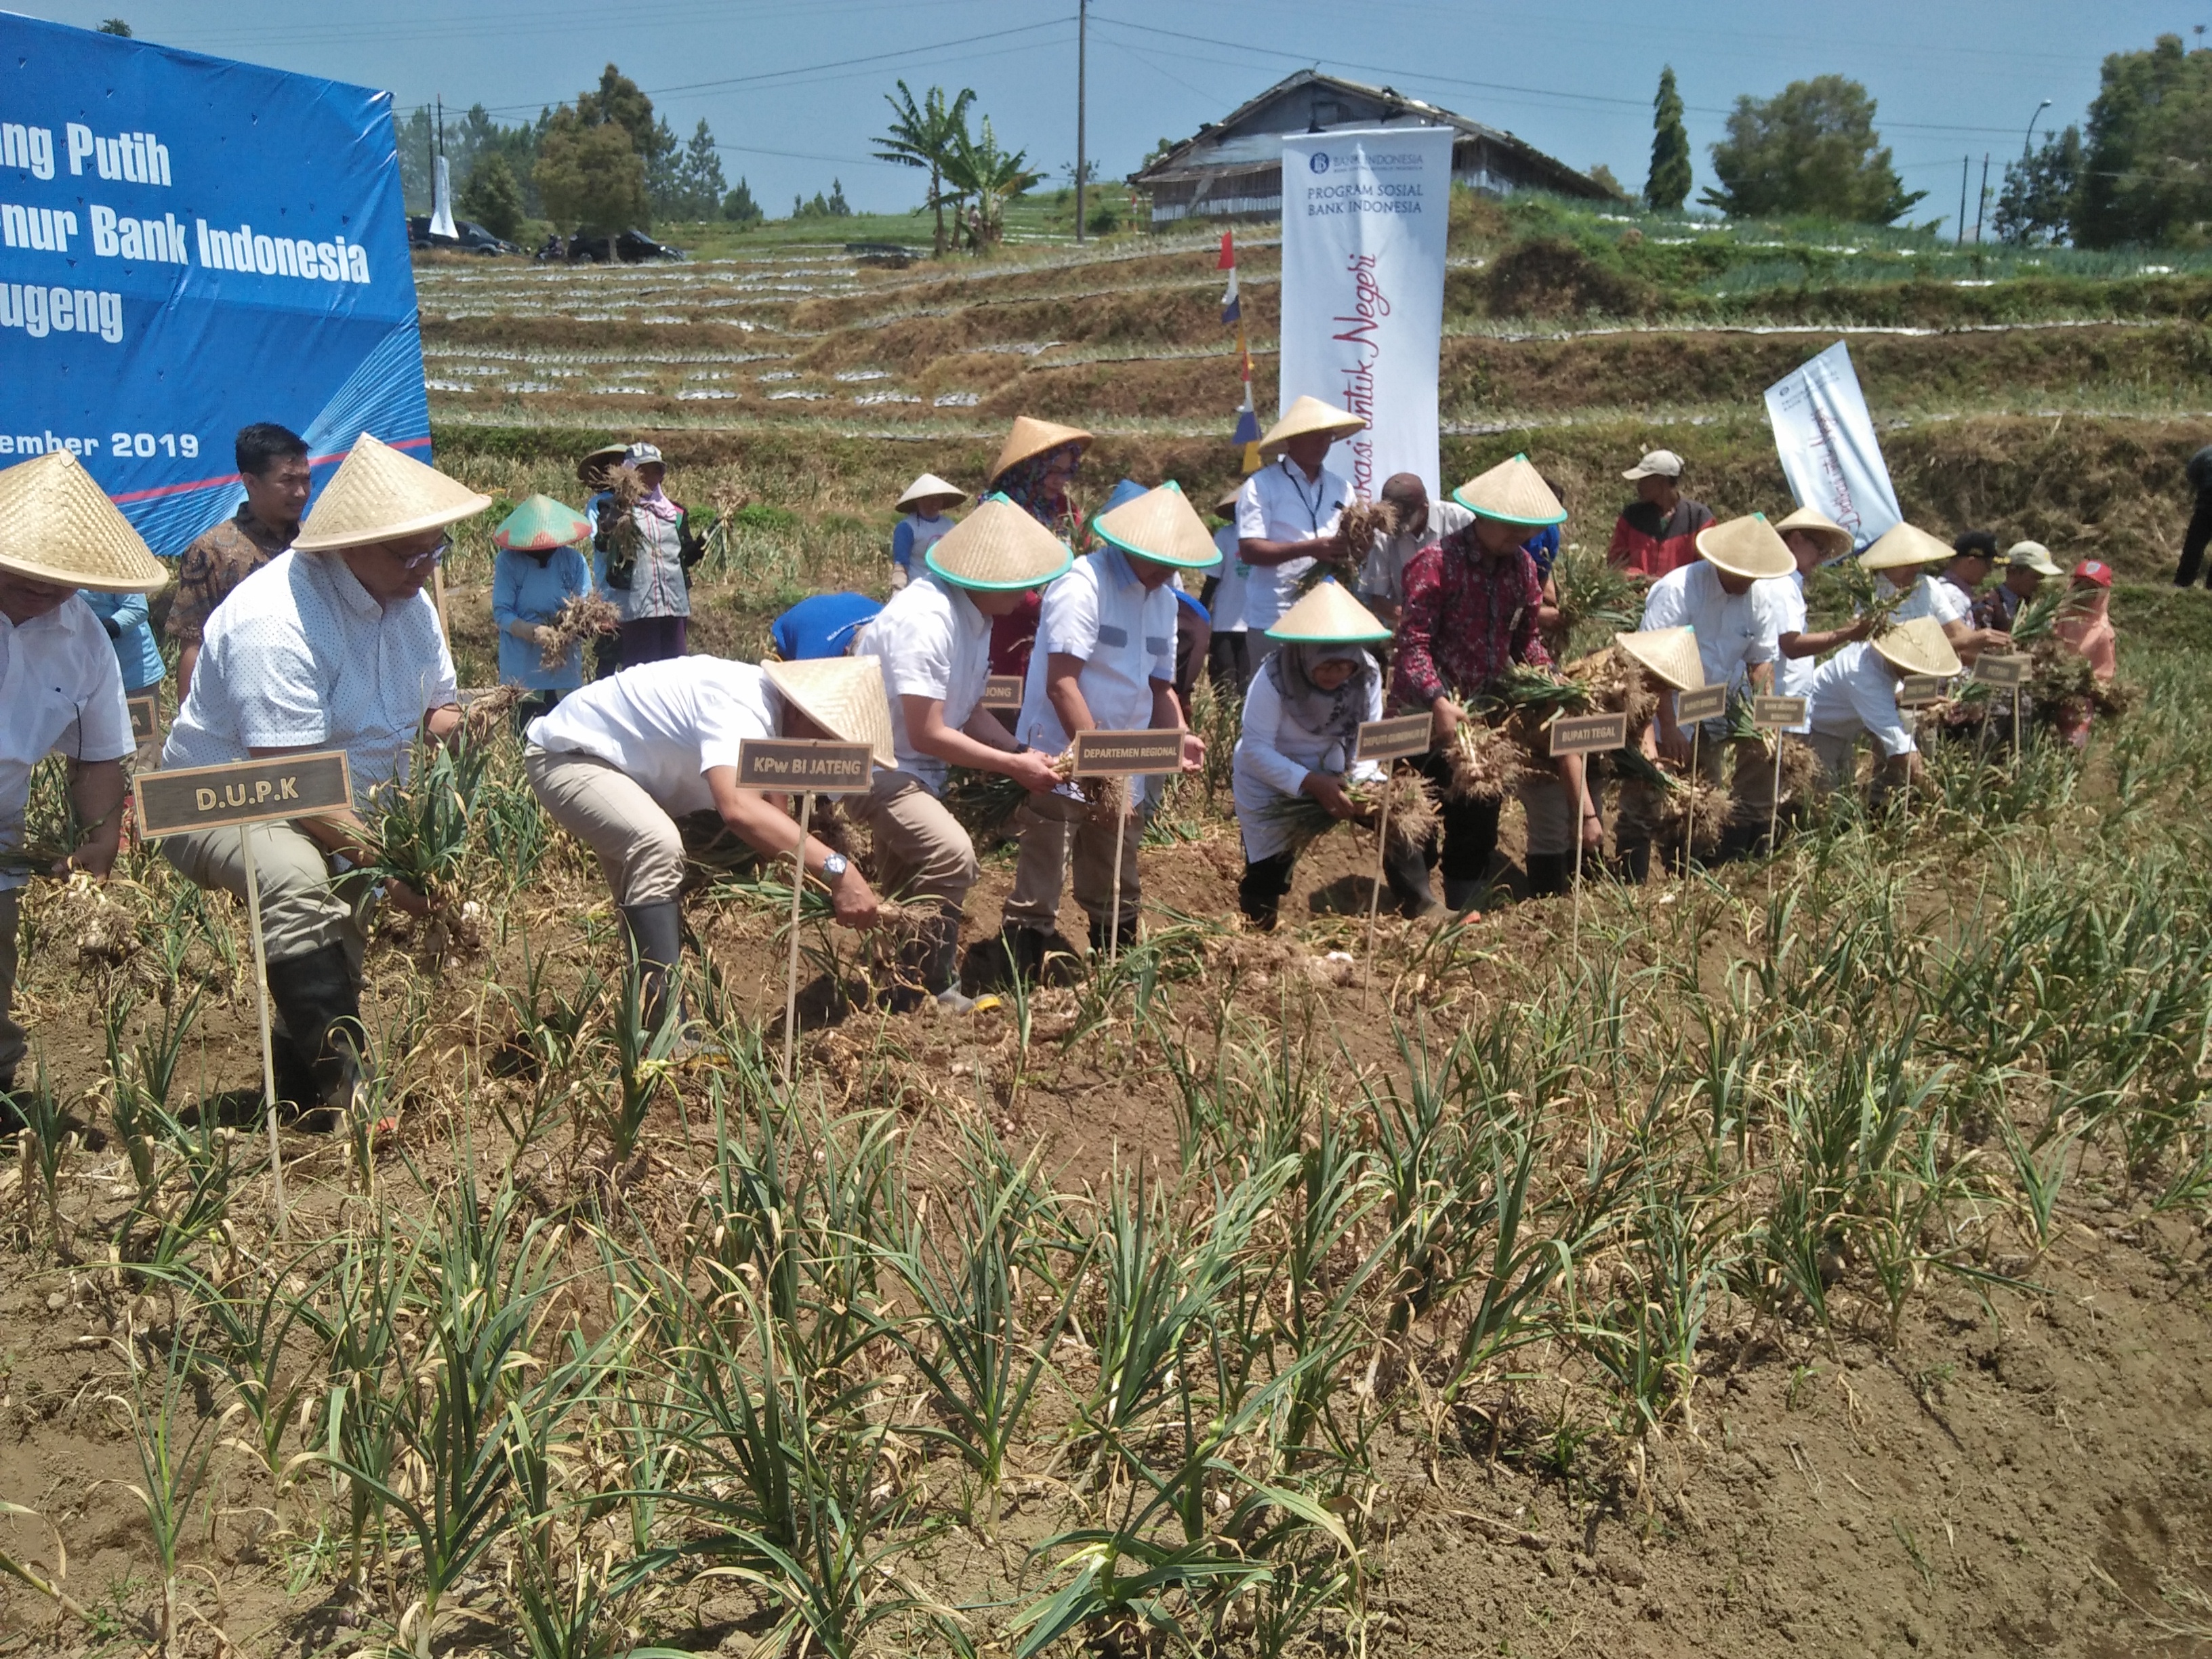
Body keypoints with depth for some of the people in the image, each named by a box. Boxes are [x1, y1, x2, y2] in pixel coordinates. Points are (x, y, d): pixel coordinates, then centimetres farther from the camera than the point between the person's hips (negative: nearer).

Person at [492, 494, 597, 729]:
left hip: (566, 664, 2)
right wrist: (534, 632, -24)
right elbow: (501, 613, -6)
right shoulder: (507, 561, -1)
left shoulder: (573, 560, 4)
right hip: (523, 668, -2)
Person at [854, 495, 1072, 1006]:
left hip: (915, 770, 10)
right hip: (874, 765, -10)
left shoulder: (975, 616, 0)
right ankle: (926, 995, -14)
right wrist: (1014, 766, -21)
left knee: (918, 883, 19)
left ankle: (914, 992, 36)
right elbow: (927, 735, -28)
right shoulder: (926, 620, -29)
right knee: (951, 853, -27)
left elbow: (970, 713, 7)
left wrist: (1023, 752, -9)